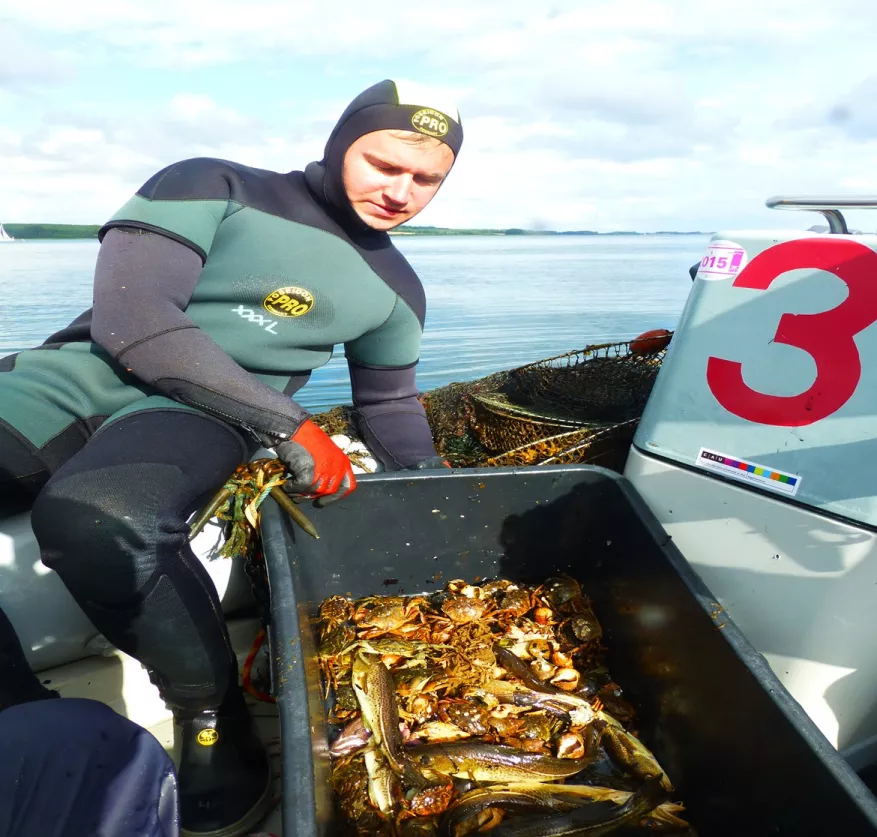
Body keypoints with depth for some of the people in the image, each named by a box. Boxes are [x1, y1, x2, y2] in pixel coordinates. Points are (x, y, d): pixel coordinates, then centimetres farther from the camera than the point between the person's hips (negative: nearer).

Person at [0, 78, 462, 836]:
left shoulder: (393, 289, 14)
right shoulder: (211, 188, 2)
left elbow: (389, 404, 26)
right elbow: (130, 317, -9)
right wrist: (289, 425, -14)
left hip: (205, 409, 0)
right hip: (80, 372, 1)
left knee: (98, 517, -33)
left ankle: (213, 721, -13)